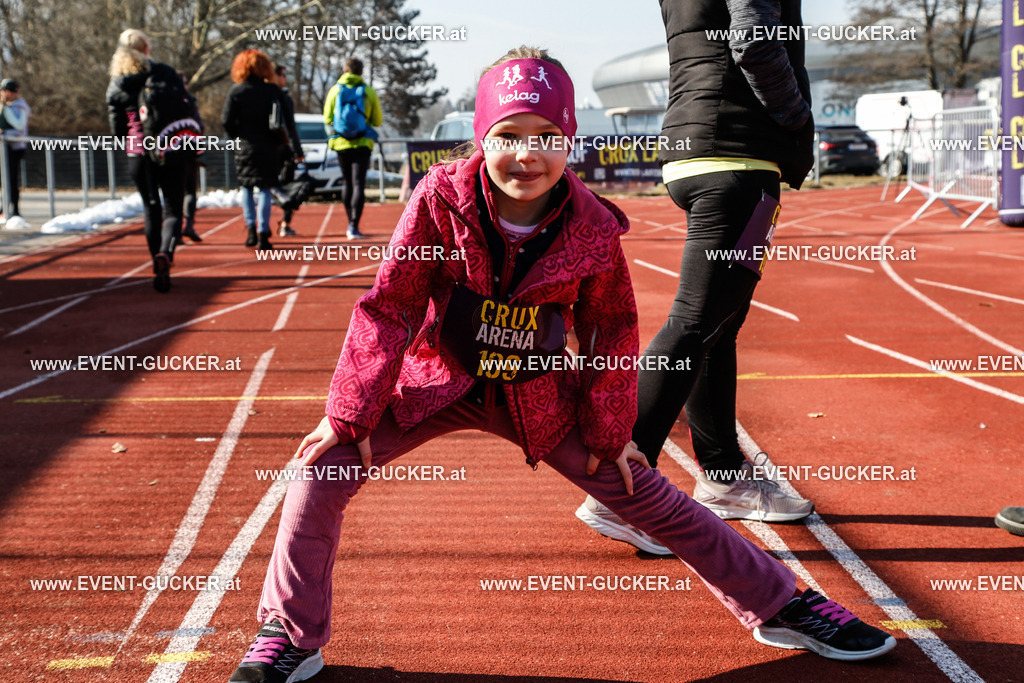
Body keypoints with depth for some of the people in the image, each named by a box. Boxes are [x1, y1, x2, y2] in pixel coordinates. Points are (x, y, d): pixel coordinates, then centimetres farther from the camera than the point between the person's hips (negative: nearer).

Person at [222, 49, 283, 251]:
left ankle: (251, 229, 9)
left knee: (246, 186, 17)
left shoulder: (235, 91, -3)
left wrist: (238, 136, 10)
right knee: (264, 188, 2)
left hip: (244, 146, 1)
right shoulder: (272, 91, -4)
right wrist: (278, 138, 8)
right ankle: (263, 234, -5)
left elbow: (227, 121, -5)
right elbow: (279, 122, -7)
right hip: (267, 147, -1)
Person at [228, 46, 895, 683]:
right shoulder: (440, 199, -19)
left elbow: (615, 330, -1)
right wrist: (349, 415, -14)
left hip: (541, 396, 0)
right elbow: (387, 308, -13)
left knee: (649, 495, 1)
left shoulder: (593, 228, -16)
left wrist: (611, 430, 1)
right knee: (325, 466, -16)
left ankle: (778, 605, 20)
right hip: (438, 380, 0)